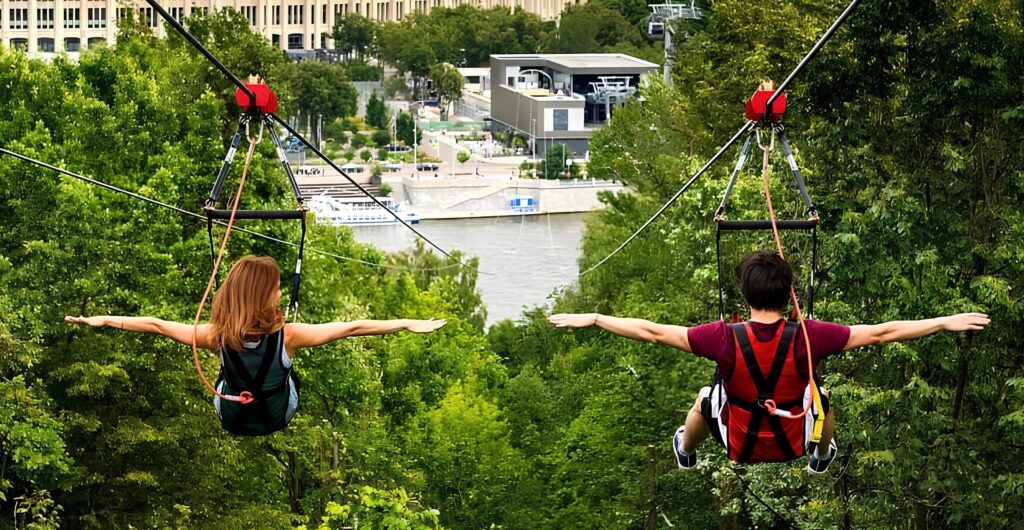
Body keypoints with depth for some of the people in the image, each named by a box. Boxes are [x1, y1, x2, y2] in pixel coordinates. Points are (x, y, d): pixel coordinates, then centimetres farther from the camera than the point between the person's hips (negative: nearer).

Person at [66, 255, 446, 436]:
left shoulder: (217, 337, -28)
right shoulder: (288, 336, -32)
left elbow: (155, 325, -22)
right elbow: (351, 328, -31)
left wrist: (103, 320, -14)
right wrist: (407, 325, -29)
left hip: (231, 419, 1)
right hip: (278, 417, -1)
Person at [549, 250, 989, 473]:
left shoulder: (725, 339, -29)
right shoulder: (808, 338, -28)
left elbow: (653, 332, -23)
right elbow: (882, 333, -22)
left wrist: (593, 319, -14)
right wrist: (946, 322, -13)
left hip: (738, 445, 0)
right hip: (793, 443, 0)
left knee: (706, 395, 33)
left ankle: (685, 449, 64)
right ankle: (822, 455, 61)